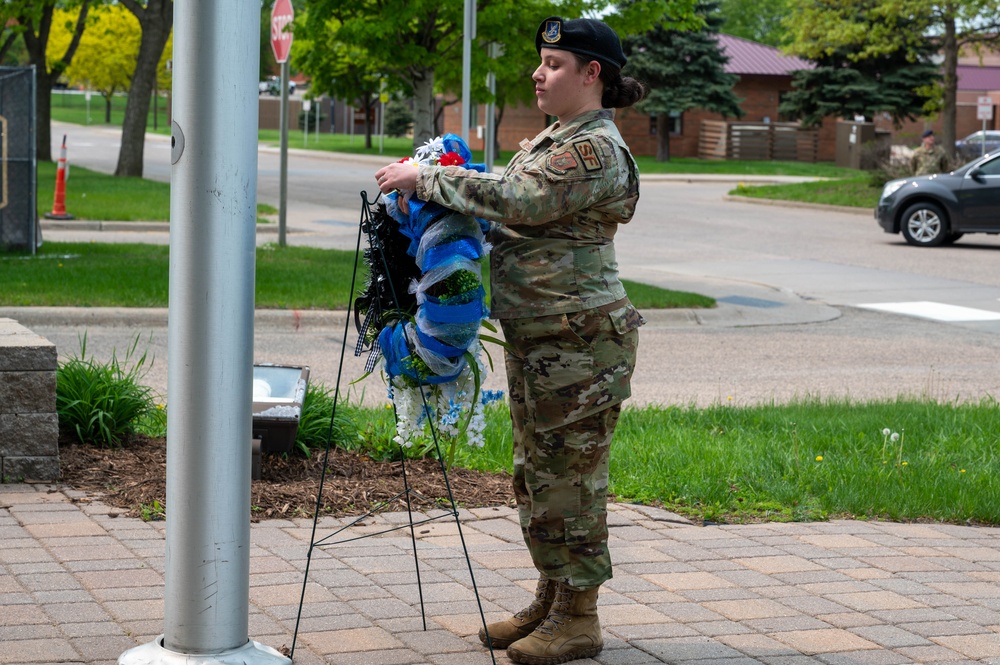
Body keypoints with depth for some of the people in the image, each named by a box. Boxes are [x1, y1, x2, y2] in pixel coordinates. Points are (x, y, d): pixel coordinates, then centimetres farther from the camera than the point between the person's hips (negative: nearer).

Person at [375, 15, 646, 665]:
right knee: (536, 471, 16)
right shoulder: (554, 139, 17)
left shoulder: (596, 148, -15)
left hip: (580, 339, -10)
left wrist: (426, 179, -17)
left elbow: (515, 202, -24)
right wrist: (431, 184, 7)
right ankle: (550, 600, 27)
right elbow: (513, 200, 20)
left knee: (569, 475, -4)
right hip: (535, 337, 10)